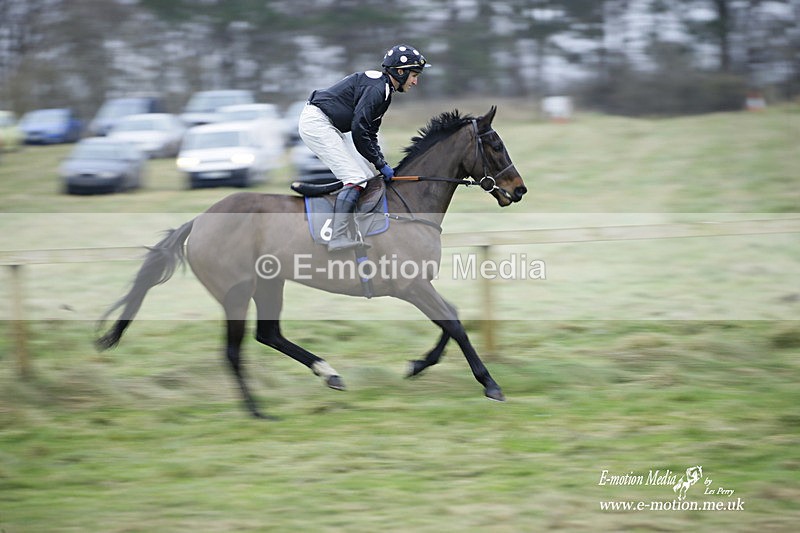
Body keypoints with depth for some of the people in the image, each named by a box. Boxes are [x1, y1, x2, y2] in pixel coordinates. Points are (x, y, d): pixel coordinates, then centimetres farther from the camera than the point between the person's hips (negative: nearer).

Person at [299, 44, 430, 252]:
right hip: (316, 122, -11)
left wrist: (382, 164, 7)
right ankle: (338, 238, -26)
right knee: (355, 178, -17)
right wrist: (380, 164, -16)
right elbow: (359, 130, -23)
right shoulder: (375, 88, -18)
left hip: (329, 127, 11)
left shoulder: (384, 90, 14)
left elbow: (370, 133, 17)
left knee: (368, 175, 9)